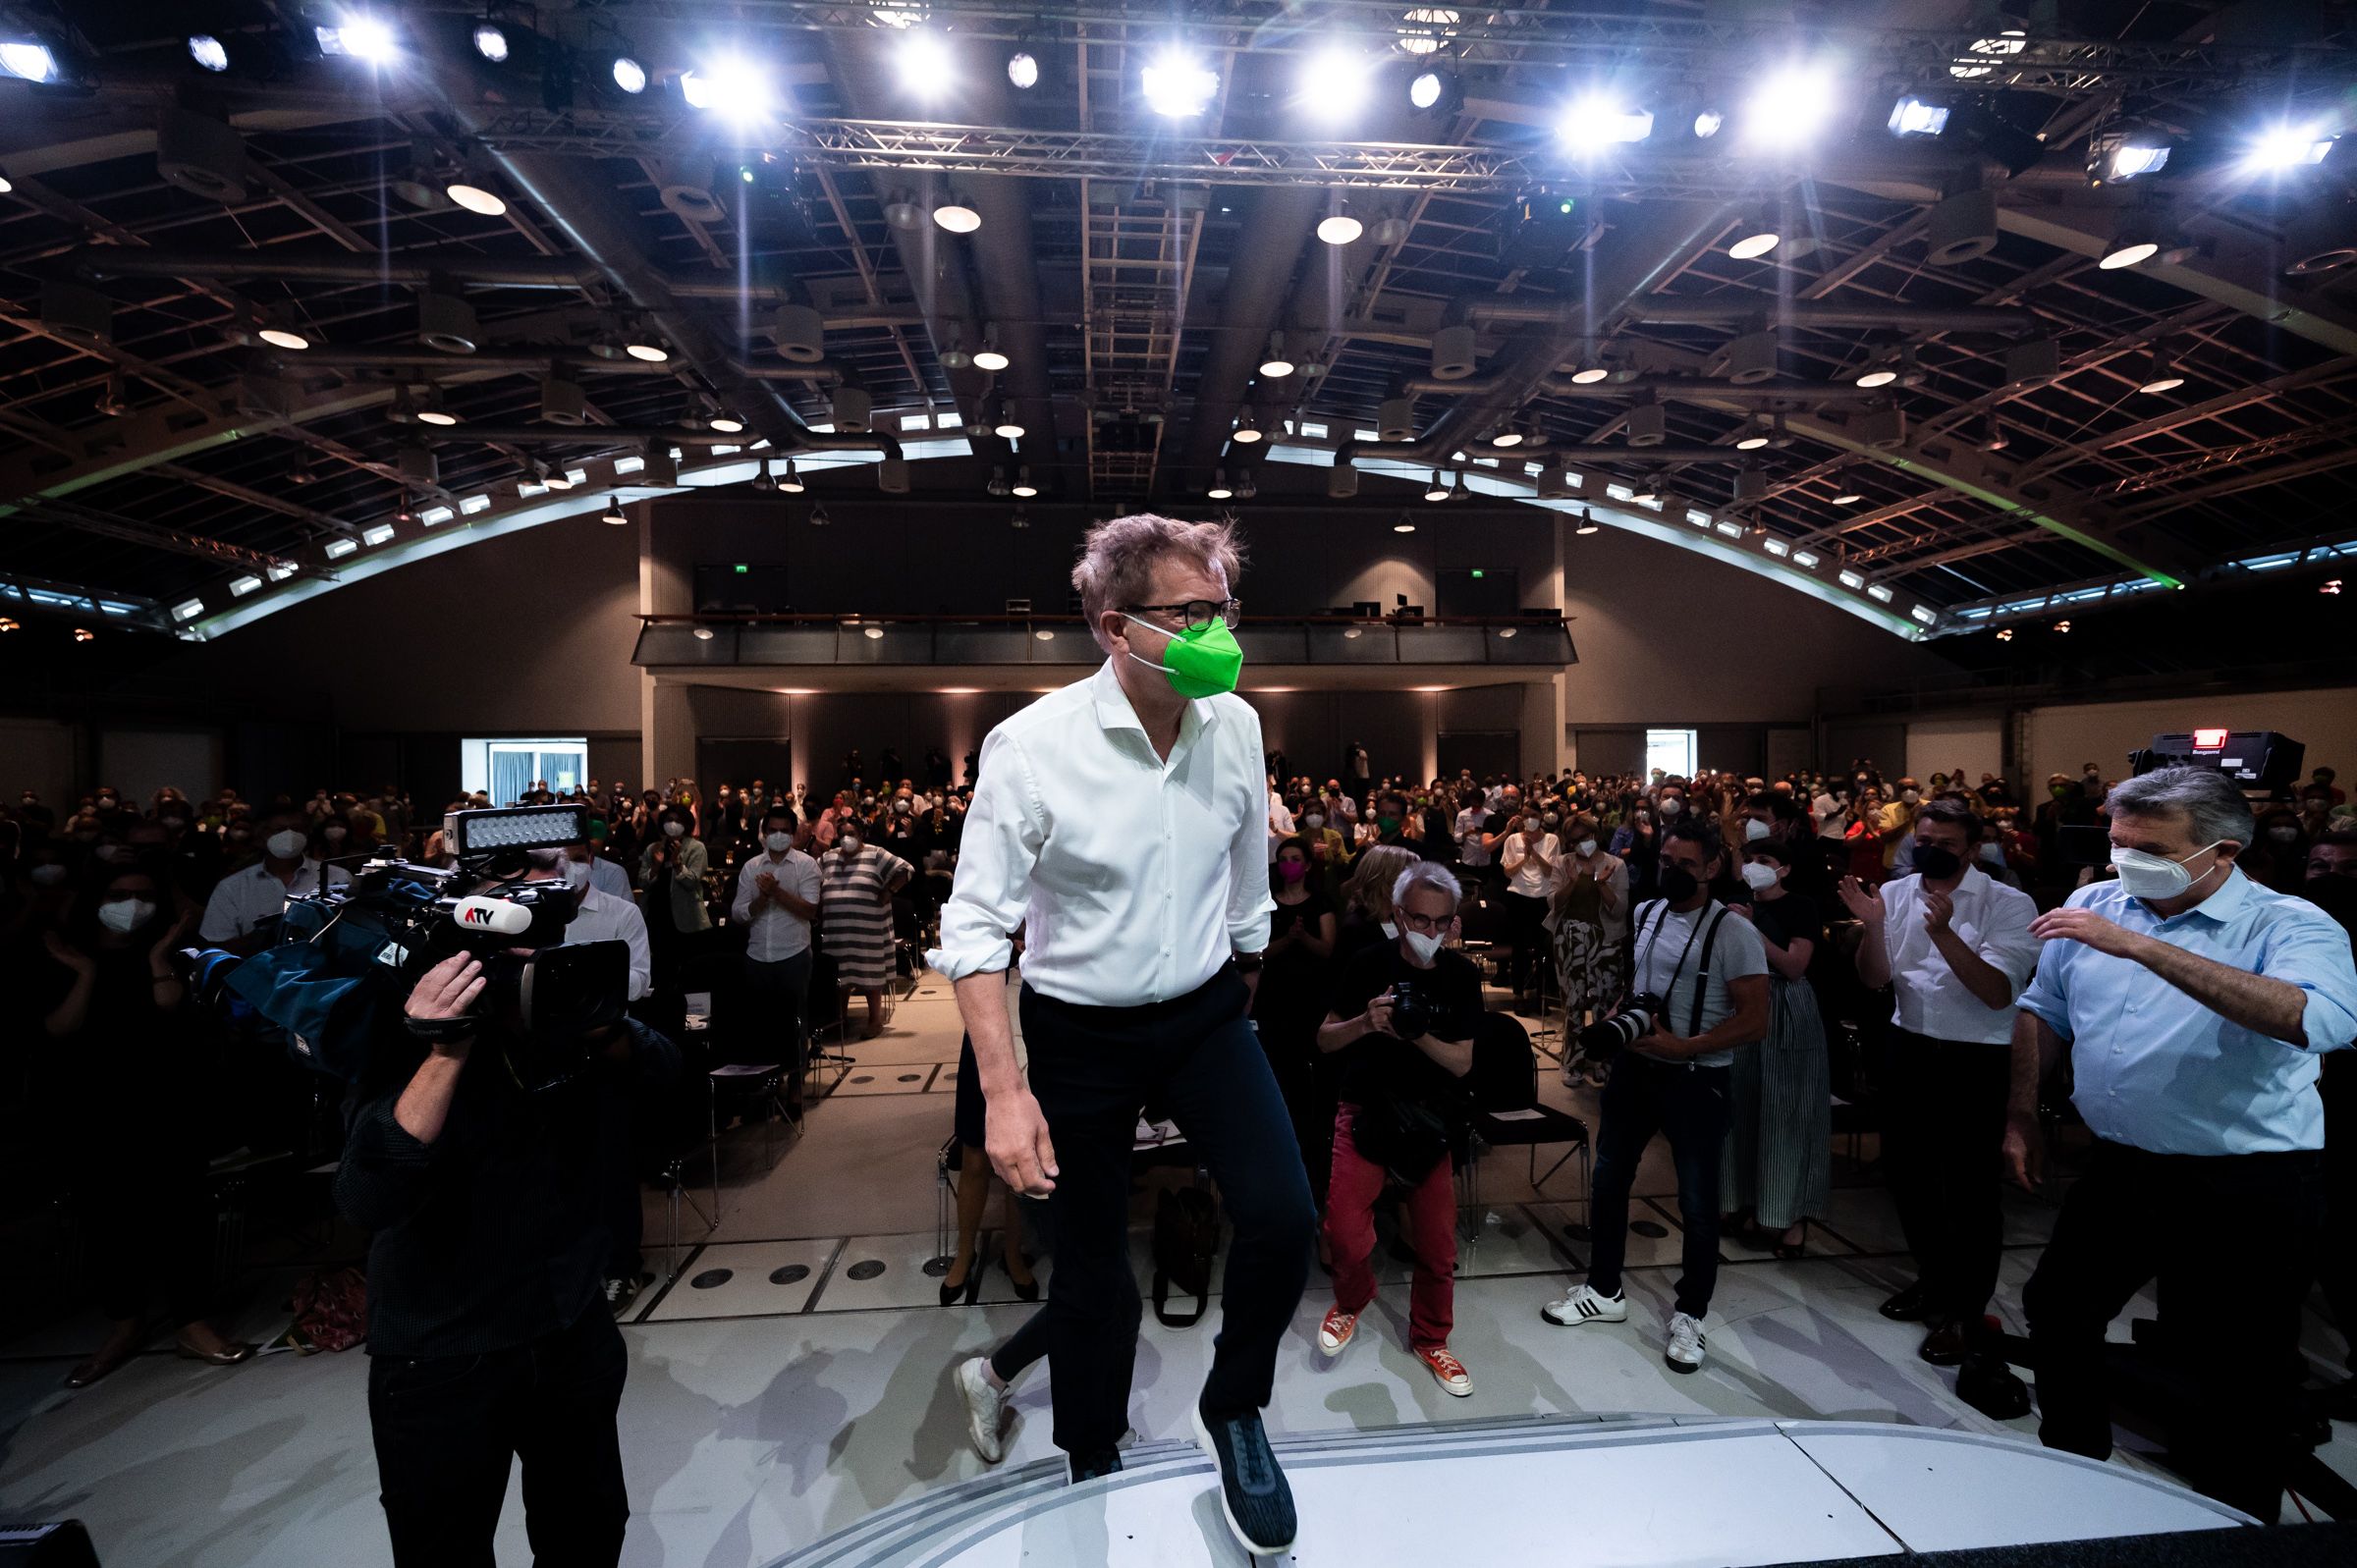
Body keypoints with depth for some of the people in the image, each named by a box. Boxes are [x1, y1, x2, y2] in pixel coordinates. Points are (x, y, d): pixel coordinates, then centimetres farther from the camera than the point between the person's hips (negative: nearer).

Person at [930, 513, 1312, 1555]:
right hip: (1080, 1034, -2)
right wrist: (1003, 1091, -20)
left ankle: (1232, 1412, 22)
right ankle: (1092, 1472, 42)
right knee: (1092, 1271, 12)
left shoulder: (1236, 725, -7)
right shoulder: (1031, 745, -20)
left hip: (1206, 1013, 3)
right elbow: (977, 923, -16)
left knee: (1283, 1217, -12)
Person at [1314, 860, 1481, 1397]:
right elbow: (1325, 1040, -3)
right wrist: (1364, 1023, -22)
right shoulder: (1369, 964, -8)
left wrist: (1419, 1035, -22)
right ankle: (1351, 1300, 22)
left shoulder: (1462, 975, -2)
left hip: (1429, 1120, 2)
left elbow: (1462, 1063, -3)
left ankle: (1430, 1339, 34)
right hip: (1365, 1111, -2)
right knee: (1346, 1232, -12)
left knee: (1438, 1243, 7)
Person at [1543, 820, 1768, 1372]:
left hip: (1696, 1079, -6)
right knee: (1608, 1181, 15)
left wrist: (1680, 1046, -22)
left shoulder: (1734, 932, -13)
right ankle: (1604, 1291, 33)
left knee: (1697, 1202, 8)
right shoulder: (1643, 914, 5)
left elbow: (1754, 1021, -16)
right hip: (1635, 1067, 6)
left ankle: (1689, 1314, 29)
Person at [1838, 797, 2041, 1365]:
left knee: (1968, 1188, 5)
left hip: (1975, 1062, -5)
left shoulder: (2009, 905, -12)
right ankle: (1933, 1278, 41)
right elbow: (1874, 980, -1)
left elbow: (1997, 993, -20)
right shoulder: (1896, 894, 0)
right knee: (1906, 1171, 18)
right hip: (1909, 1051, 5)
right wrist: (1872, 927, -19)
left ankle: (1964, 1310, 25)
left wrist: (1944, 933, -31)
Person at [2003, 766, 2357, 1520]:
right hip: (2120, 1167, 5)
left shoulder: (2289, 927, -13)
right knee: (2057, 1314, 18)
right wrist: (2022, 1112, 10)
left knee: (2237, 1373, 8)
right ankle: (2071, 1462, 41)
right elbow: (2043, 1012, 11)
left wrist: (2141, 947, -37)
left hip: (2247, 1189, -5)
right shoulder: (2094, 905, 1)